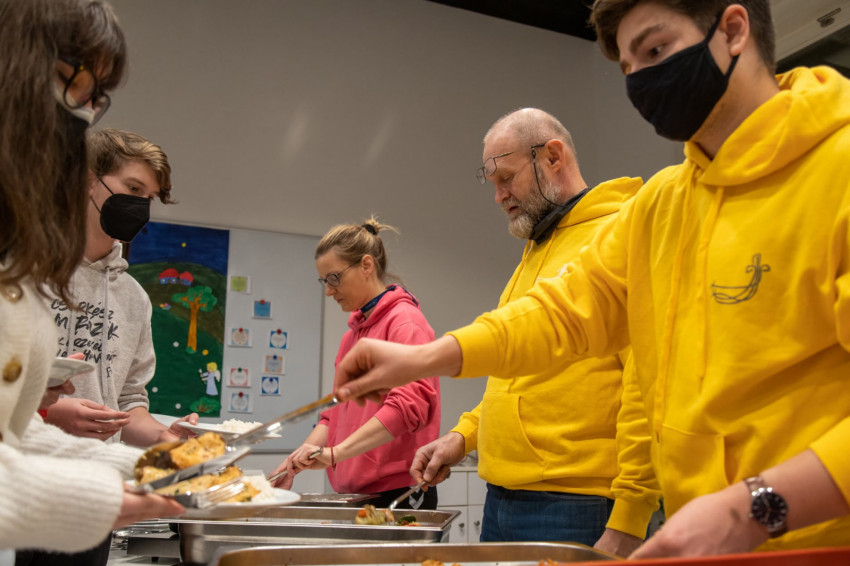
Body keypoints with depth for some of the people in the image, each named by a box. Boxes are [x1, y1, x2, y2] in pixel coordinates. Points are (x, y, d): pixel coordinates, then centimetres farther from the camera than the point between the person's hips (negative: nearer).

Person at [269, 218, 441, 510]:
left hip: (397, 493, -7)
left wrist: (334, 453, -28)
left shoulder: (405, 321, -11)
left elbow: (410, 404, -24)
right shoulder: (354, 331, 15)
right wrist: (295, 462, 3)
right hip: (354, 493, 7)